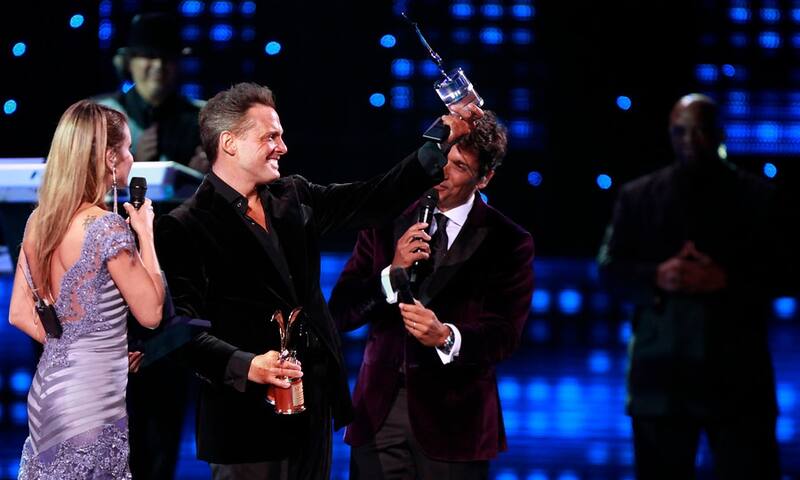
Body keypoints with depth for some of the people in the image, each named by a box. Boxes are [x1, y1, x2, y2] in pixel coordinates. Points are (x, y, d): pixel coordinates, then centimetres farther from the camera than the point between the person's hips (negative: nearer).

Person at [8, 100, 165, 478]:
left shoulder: (39, 220, 6)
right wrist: (145, 232, -4)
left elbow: (20, 314, 10)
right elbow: (151, 313, -10)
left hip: (49, 381, 8)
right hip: (92, 394, -8)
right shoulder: (106, 227, -17)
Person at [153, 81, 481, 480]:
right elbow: (182, 326, -16)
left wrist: (444, 141, 5)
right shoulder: (183, 228, -10)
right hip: (250, 415, -7)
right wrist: (243, 365, -30)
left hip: (314, 404, 7)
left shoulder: (293, 197, 11)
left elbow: (375, 200, 12)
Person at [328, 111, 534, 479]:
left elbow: (504, 335, -8)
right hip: (378, 411, 2)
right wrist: (393, 273, -15)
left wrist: (446, 337, -26)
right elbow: (340, 313, 1)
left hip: (452, 420, -2)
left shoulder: (508, 243, -1)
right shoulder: (385, 223, 7)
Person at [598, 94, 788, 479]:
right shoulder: (638, 195, 12)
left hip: (736, 372, -1)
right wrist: (656, 277, -13)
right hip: (662, 371, 2)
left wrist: (725, 280, -16)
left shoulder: (757, 196, 8)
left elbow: (779, 271, 1)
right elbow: (611, 266, 6)